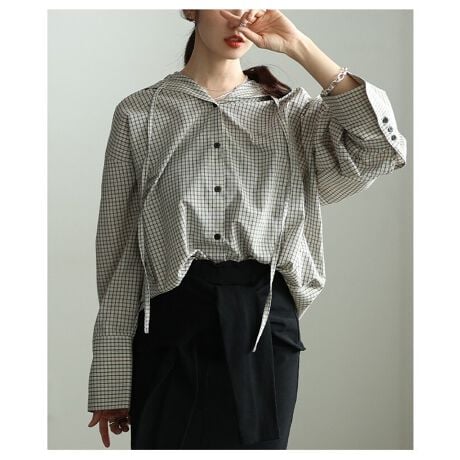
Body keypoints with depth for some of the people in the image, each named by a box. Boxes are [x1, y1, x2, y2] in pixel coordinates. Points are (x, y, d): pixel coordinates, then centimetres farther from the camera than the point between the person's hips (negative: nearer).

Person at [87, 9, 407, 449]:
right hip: (172, 325, -1)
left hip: (264, 325, 1)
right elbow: (118, 250, 3)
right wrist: (111, 380, 0)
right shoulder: (139, 113, 4)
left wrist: (299, 47, -8)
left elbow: (382, 150, -11)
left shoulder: (291, 110, 8)